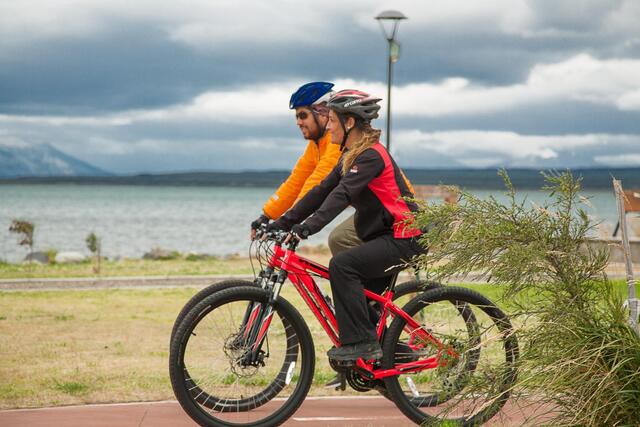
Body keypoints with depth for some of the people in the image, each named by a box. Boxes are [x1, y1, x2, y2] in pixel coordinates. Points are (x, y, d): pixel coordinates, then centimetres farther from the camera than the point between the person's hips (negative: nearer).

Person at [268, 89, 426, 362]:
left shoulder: (370, 155, -18)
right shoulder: (352, 156, 14)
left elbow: (342, 195, -30)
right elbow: (322, 191, 11)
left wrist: (307, 227, -40)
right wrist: (282, 223, 5)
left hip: (402, 238, -11)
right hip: (385, 237, 11)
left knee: (342, 265, -26)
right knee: (362, 299, 15)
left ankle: (361, 342, -22)